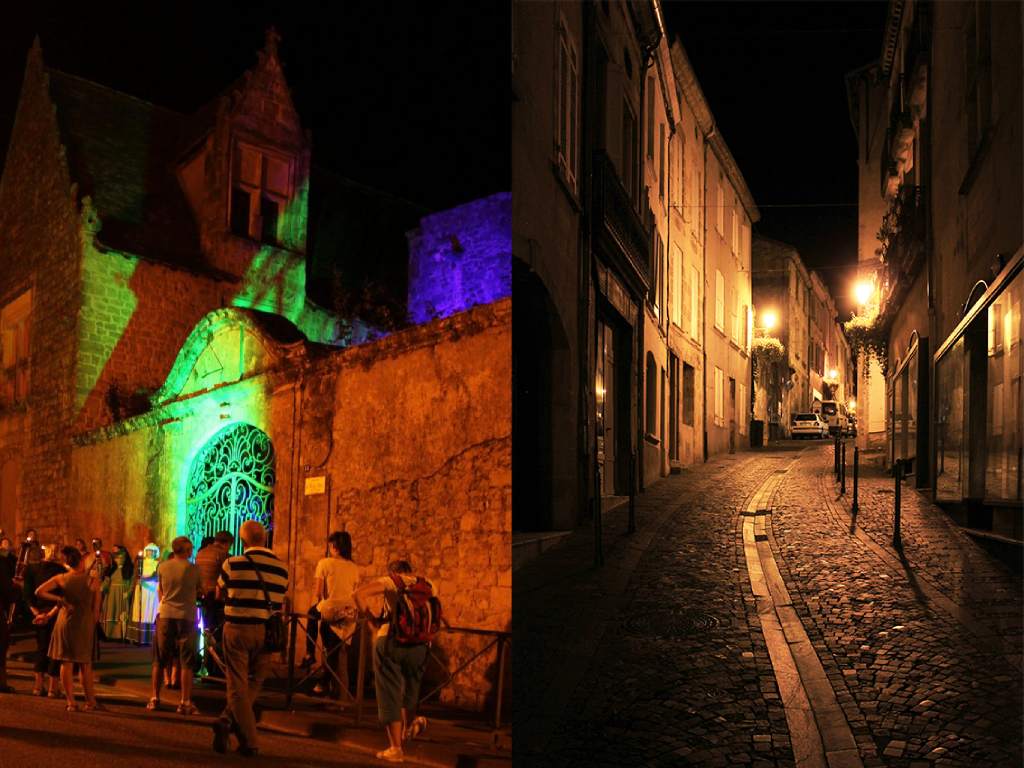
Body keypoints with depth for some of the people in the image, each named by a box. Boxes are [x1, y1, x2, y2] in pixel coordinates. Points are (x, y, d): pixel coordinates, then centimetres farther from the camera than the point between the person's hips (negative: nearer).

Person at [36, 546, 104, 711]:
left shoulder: (61, 579, -2)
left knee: (66, 662, 8)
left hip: (66, 622, 1)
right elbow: (96, 610, -1)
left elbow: (39, 592, -5)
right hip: (85, 624, -1)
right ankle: (90, 701, 16)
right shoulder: (92, 582, -5)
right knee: (85, 664, 11)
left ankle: (71, 702, 6)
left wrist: (59, 599, -4)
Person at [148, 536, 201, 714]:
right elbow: (199, 592, 4)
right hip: (186, 617, -3)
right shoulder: (193, 569, -6)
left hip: (165, 616, 3)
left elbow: (160, 592, 14)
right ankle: (185, 702, 1)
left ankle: (155, 699, 18)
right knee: (187, 662, 2)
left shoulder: (162, 567, 2)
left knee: (159, 660, 14)